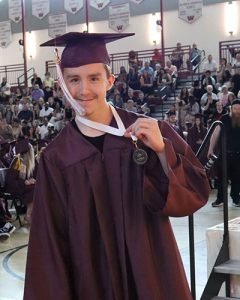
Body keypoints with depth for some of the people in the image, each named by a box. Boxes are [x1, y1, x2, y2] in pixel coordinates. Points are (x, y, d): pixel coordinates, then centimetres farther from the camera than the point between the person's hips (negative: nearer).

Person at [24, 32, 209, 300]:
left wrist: (162, 150, -22)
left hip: (151, 273, 0)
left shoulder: (146, 132, -7)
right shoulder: (56, 158, -6)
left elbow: (197, 191, -8)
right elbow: (51, 245, -4)